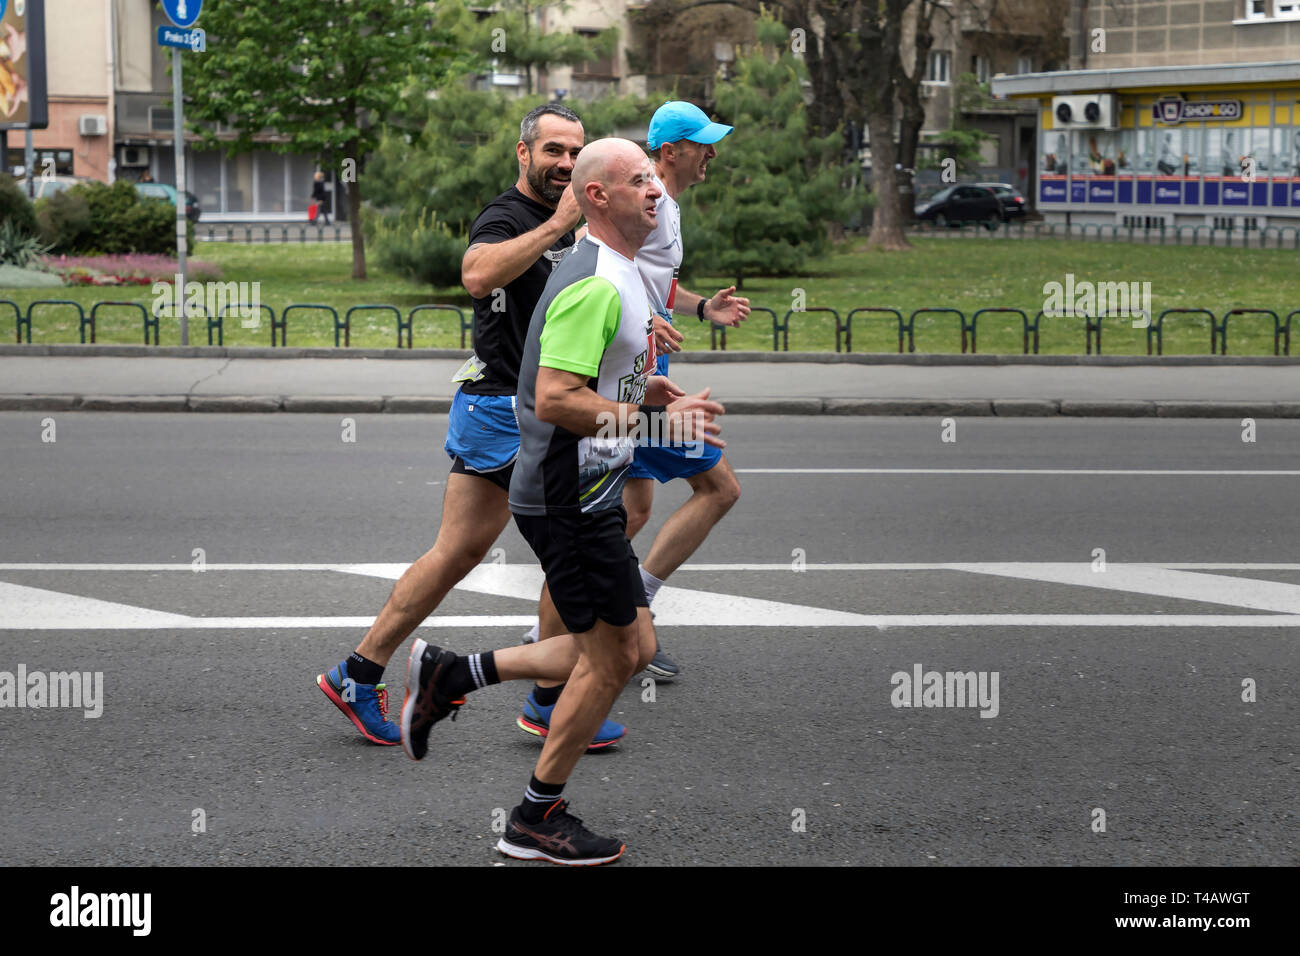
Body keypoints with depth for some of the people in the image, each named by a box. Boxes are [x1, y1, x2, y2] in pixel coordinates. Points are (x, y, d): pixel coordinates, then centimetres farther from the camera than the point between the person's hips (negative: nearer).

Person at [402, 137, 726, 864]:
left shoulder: (622, 275, 14)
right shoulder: (594, 285, -20)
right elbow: (554, 399, -27)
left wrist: (657, 391, 10)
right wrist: (653, 419, -24)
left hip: (590, 494, 10)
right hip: (570, 498, -10)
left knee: (632, 649, 14)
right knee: (611, 656, -1)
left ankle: (452, 676, 19)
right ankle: (538, 820, 12)